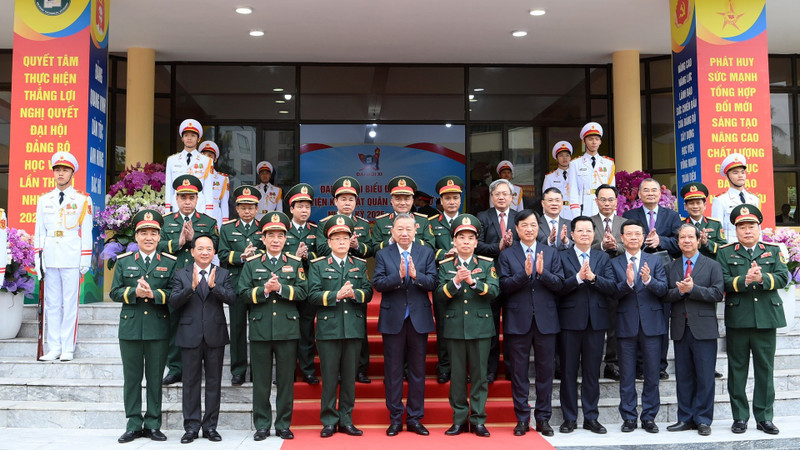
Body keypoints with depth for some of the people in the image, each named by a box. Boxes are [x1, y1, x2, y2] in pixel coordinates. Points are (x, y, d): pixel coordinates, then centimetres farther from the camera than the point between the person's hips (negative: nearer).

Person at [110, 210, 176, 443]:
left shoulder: (170, 262, 4)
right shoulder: (123, 261, 8)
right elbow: (114, 292, 3)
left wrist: (153, 293, -19)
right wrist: (135, 292, -15)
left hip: (158, 329, -1)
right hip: (130, 328, 1)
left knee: (155, 378, 6)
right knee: (132, 378, 7)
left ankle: (153, 424, 16)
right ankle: (133, 424, 15)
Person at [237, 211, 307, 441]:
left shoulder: (295, 263, 8)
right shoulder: (251, 264, 9)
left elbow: (302, 292, -2)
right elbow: (243, 293, 0)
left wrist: (280, 288, -15)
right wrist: (264, 290, -14)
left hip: (288, 330, 0)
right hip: (260, 330, 0)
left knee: (286, 380, 5)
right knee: (261, 381, 5)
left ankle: (283, 425, 15)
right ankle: (262, 425, 16)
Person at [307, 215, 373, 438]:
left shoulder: (360, 265, 12)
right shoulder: (318, 265, 5)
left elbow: (368, 292, 3)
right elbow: (313, 295, -6)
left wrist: (354, 293, -16)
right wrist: (336, 295, -18)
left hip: (354, 328, 2)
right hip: (328, 328, -2)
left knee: (350, 376, 8)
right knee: (329, 377, 2)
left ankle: (346, 420, 17)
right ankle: (329, 421, 13)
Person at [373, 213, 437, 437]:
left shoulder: (426, 253, 5)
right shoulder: (383, 254, 3)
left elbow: (432, 283, -7)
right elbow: (377, 283, -9)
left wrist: (416, 275, -25)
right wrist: (398, 276, -24)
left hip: (419, 318, 1)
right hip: (393, 319, -1)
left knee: (418, 370, 8)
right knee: (393, 371, 6)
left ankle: (415, 418, 19)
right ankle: (395, 418, 17)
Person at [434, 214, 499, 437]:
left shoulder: (487, 264, 5)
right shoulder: (445, 266, 6)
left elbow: (494, 291, -9)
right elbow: (438, 296, -4)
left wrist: (473, 281, -23)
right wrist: (455, 282, -19)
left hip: (480, 327, 0)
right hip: (455, 327, 1)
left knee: (479, 374, 3)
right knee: (457, 375, 6)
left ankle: (478, 420, 12)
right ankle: (459, 420, 15)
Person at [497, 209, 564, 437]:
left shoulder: (551, 253, 9)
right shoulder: (506, 255, 4)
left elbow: (559, 284, -1)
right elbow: (504, 286, -7)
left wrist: (542, 272, -18)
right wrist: (524, 273, -20)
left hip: (545, 320, 1)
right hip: (518, 321, -1)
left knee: (545, 371, 7)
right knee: (519, 372, 5)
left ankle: (543, 418, 18)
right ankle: (522, 418, 15)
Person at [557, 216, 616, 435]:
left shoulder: (603, 257, 11)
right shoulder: (561, 257, 3)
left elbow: (611, 287, -2)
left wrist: (593, 277, -17)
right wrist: (578, 278, -22)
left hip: (596, 320, 2)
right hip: (571, 320, -2)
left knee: (592, 371, 8)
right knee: (568, 370, 4)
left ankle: (591, 417, 17)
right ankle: (569, 418, 13)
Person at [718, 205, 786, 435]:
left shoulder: (773, 251, 10)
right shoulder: (725, 253, 5)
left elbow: (783, 277, -4)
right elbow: (722, 281, -7)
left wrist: (762, 277, -22)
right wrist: (744, 280, -23)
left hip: (766, 319, 1)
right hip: (737, 319, -1)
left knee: (765, 369, 8)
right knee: (737, 370, 5)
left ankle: (764, 417, 18)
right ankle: (740, 417, 15)